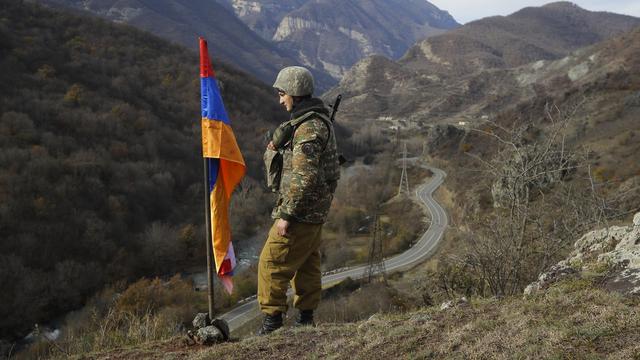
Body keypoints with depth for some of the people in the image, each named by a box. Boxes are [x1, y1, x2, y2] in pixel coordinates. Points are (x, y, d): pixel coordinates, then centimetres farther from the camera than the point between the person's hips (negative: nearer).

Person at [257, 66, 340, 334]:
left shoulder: (309, 128, -21)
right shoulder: (318, 119, 12)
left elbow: (304, 178, -27)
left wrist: (286, 215, -24)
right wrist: (278, 145, 0)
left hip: (302, 211, -10)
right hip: (316, 210, 10)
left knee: (272, 262, -3)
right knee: (306, 262, 17)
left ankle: (272, 317, 5)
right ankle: (306, 316, 27)